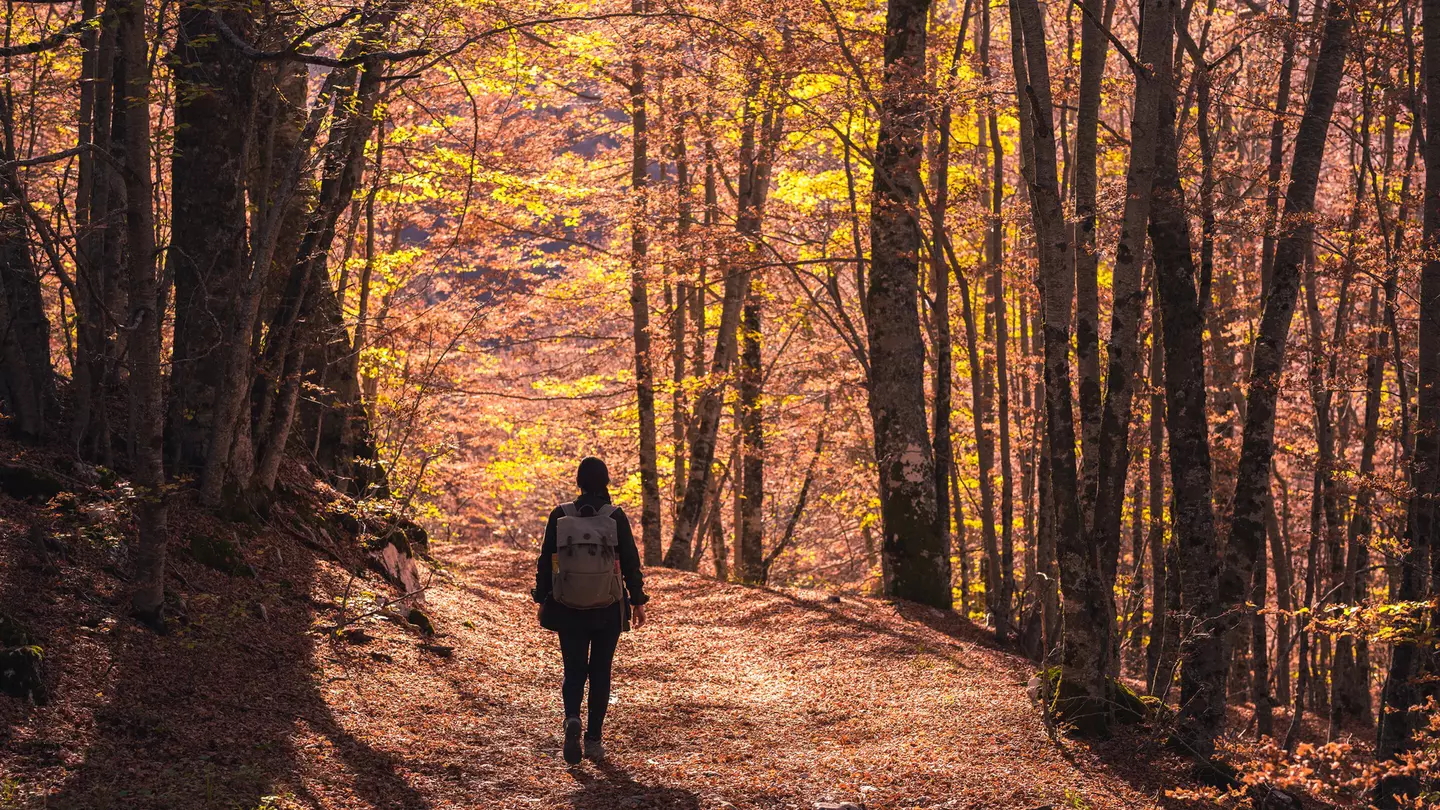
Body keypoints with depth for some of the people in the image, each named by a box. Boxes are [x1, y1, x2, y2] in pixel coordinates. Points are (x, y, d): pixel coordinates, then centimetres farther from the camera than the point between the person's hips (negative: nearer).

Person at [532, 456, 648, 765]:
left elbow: (545, 562, 0)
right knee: (600, 673, 12)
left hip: (569, 609, 1)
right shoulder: (615, 516, -8)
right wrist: (638, 601, 5)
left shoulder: (559, 516, -4)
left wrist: (542, 600, 11)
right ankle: (594, 740, 13)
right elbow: (630, 561, -4)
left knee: (574, 671, 10)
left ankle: (572, 720, -18)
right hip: (608, 609, -1)